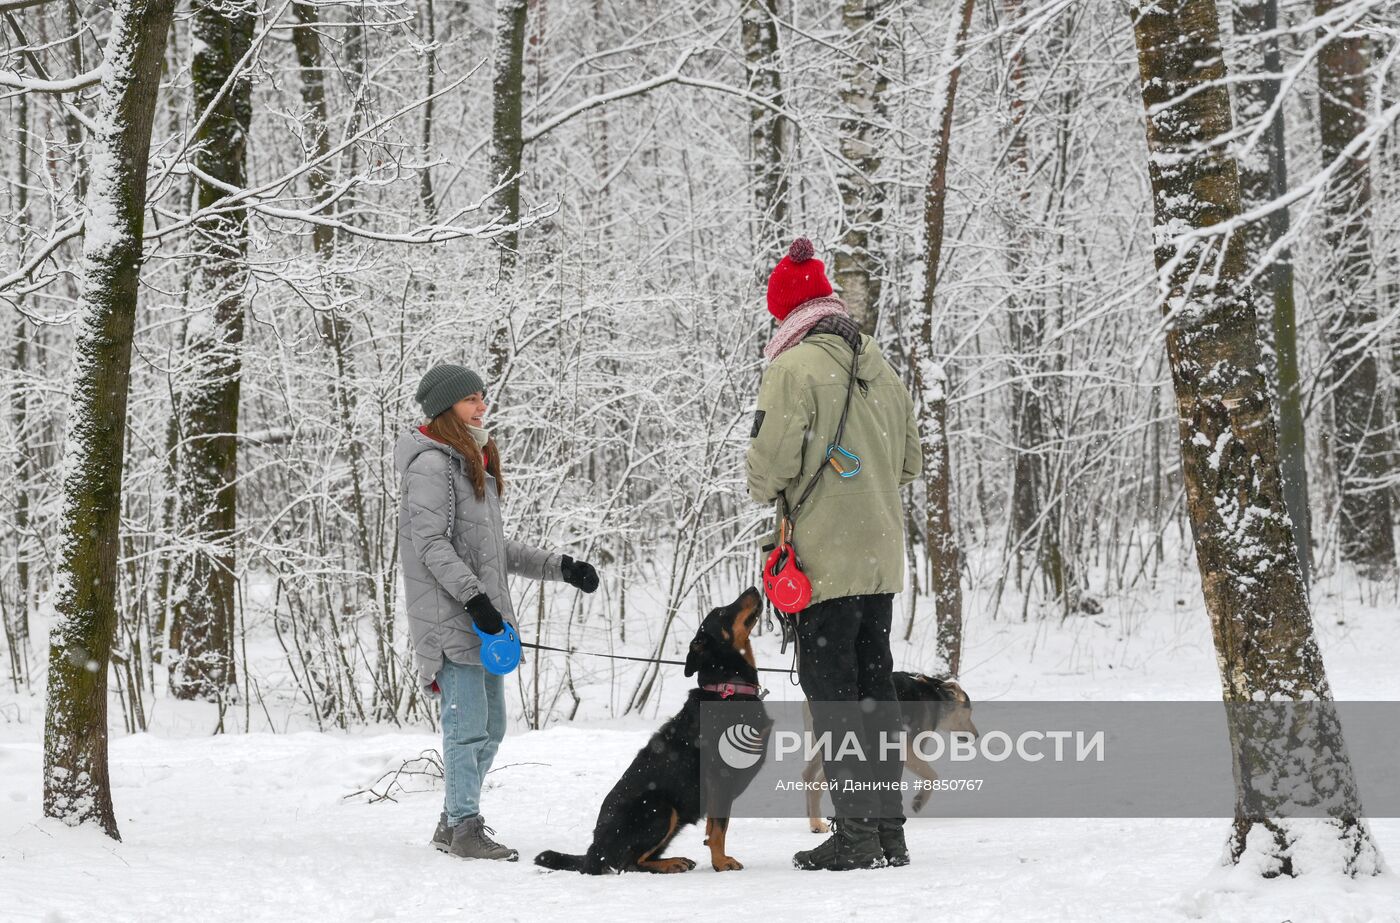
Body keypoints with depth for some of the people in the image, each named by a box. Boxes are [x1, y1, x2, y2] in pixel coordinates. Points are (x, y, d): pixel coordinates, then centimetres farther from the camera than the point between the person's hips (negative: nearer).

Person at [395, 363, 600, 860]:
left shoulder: (474, 464, 21)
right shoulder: (431, 464, -9)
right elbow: (431, 543, -17)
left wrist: (560, 566, 17)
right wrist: (473, 596, -25)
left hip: (481, 616, 10)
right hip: (448, 614, -10)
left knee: (490, 726, 13)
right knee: (468, 723, -10)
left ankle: (454, 821, 22)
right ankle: (464, 826, -5)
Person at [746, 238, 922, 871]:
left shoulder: (793, 368, -12)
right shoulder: (879, 367, 12)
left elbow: (771, 459, -16)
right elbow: (910, 460, 19)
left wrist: (769, 492, 4)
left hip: (825, 557, -7)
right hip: (881, 556, 7)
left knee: (830, 685, -3)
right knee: (874, 682, 12)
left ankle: (856, 832, -5)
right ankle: (890, 829, 15)